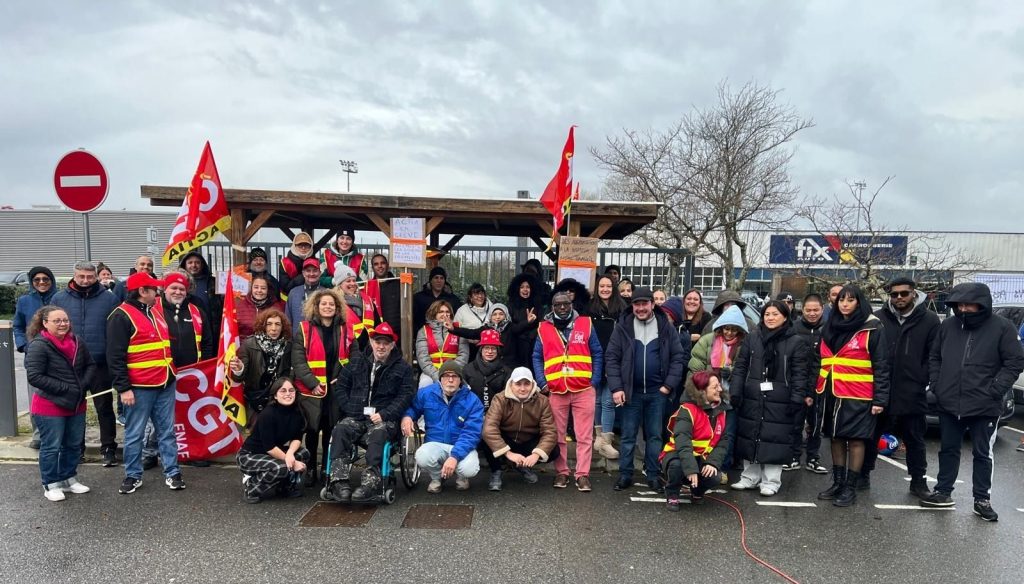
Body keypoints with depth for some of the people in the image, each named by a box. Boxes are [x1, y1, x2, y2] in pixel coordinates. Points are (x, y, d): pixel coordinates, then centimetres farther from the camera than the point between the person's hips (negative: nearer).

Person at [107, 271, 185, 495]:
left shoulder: (155, 312, 16)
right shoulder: (121, 316, -8)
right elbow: (115, 356, -12)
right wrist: (123, 388, -15)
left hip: (165, 384, 7)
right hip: (139, 388, -6)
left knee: (167, 431, 9)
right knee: (134, 434, 5)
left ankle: (172, 472, 15)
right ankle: (133, 475, 17)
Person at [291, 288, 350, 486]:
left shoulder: (344, 330, 8)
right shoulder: (305, 329, -1)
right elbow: (298, 361, -6)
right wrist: (313, 383, -14)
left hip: (336, 389, 2)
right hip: (311, 390, -2)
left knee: (332, 431, 7)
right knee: (312, 431, 2)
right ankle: (310, 471, 15)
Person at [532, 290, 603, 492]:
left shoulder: (586, 324, 6)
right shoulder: (544, 328, 8)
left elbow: (597, 355, 6)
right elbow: (537, 358, 8)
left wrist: (594, 381, -3)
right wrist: (542, 383, -3)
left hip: (583, 390, -1)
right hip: (555, 391, 1)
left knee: (584, 436, 1)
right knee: (558, 435, 8)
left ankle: (583, 475, 7)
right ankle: (561, 472, 19)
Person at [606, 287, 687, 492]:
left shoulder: (666, 327, 1)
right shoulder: (623, 327, -2)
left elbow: (679, 357, 1)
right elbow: (612, 359, -3)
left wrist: (669, 385, -7)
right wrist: (616, 388, -10)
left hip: (657, 392, 1)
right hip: (631, 391, -1)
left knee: (655, 435, 10)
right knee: (628, 435, 7)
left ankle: (653, 475, 21)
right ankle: (625, 475, 17)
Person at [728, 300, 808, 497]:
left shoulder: (796, 342, -2)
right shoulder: (752, 338, 7)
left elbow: (799, 374, -5)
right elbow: (740, 367, 5)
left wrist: (797, 399, -12)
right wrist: (735, 392, -2)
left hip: (779, 401, -3)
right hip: (751, 399, 3)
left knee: (775, 439, 1)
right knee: (749, 436, 10)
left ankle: (771, 481, 14)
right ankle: (750, 476, 24)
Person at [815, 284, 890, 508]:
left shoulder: (871, 329, -7)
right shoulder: (830, 328, 12)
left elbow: (881, 366, -8)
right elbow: (822, 361, 17)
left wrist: (880, 399, -12)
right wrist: (814, 390, 13)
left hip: (858, 396, -6)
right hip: (833, 394, 6)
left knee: (855, 439, 2)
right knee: (836, 438, 12)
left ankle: (850, 487, 12)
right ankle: (838, 483, 23)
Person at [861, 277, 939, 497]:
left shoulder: (929, 320, -2)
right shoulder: (878, 318, 1)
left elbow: (933, 356, 0)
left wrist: (920, 381, -7)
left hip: (912, 394, -1)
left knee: (915, 439, 13)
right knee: (870, 435, 11)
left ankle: (918, 481, 25)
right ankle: (863, 475, 24)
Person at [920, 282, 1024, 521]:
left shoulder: (1002, 327, -8)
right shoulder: (948, 325, 2)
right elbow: (934, 357, 12)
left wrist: (994, 390, -13)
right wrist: (936, 384, 2)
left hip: (985, 407, -3)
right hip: (948, 404, 3)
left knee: (982, 453, 9)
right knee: (948, 449, 14)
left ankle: (982, 500, 20)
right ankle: (943, 492, 24)